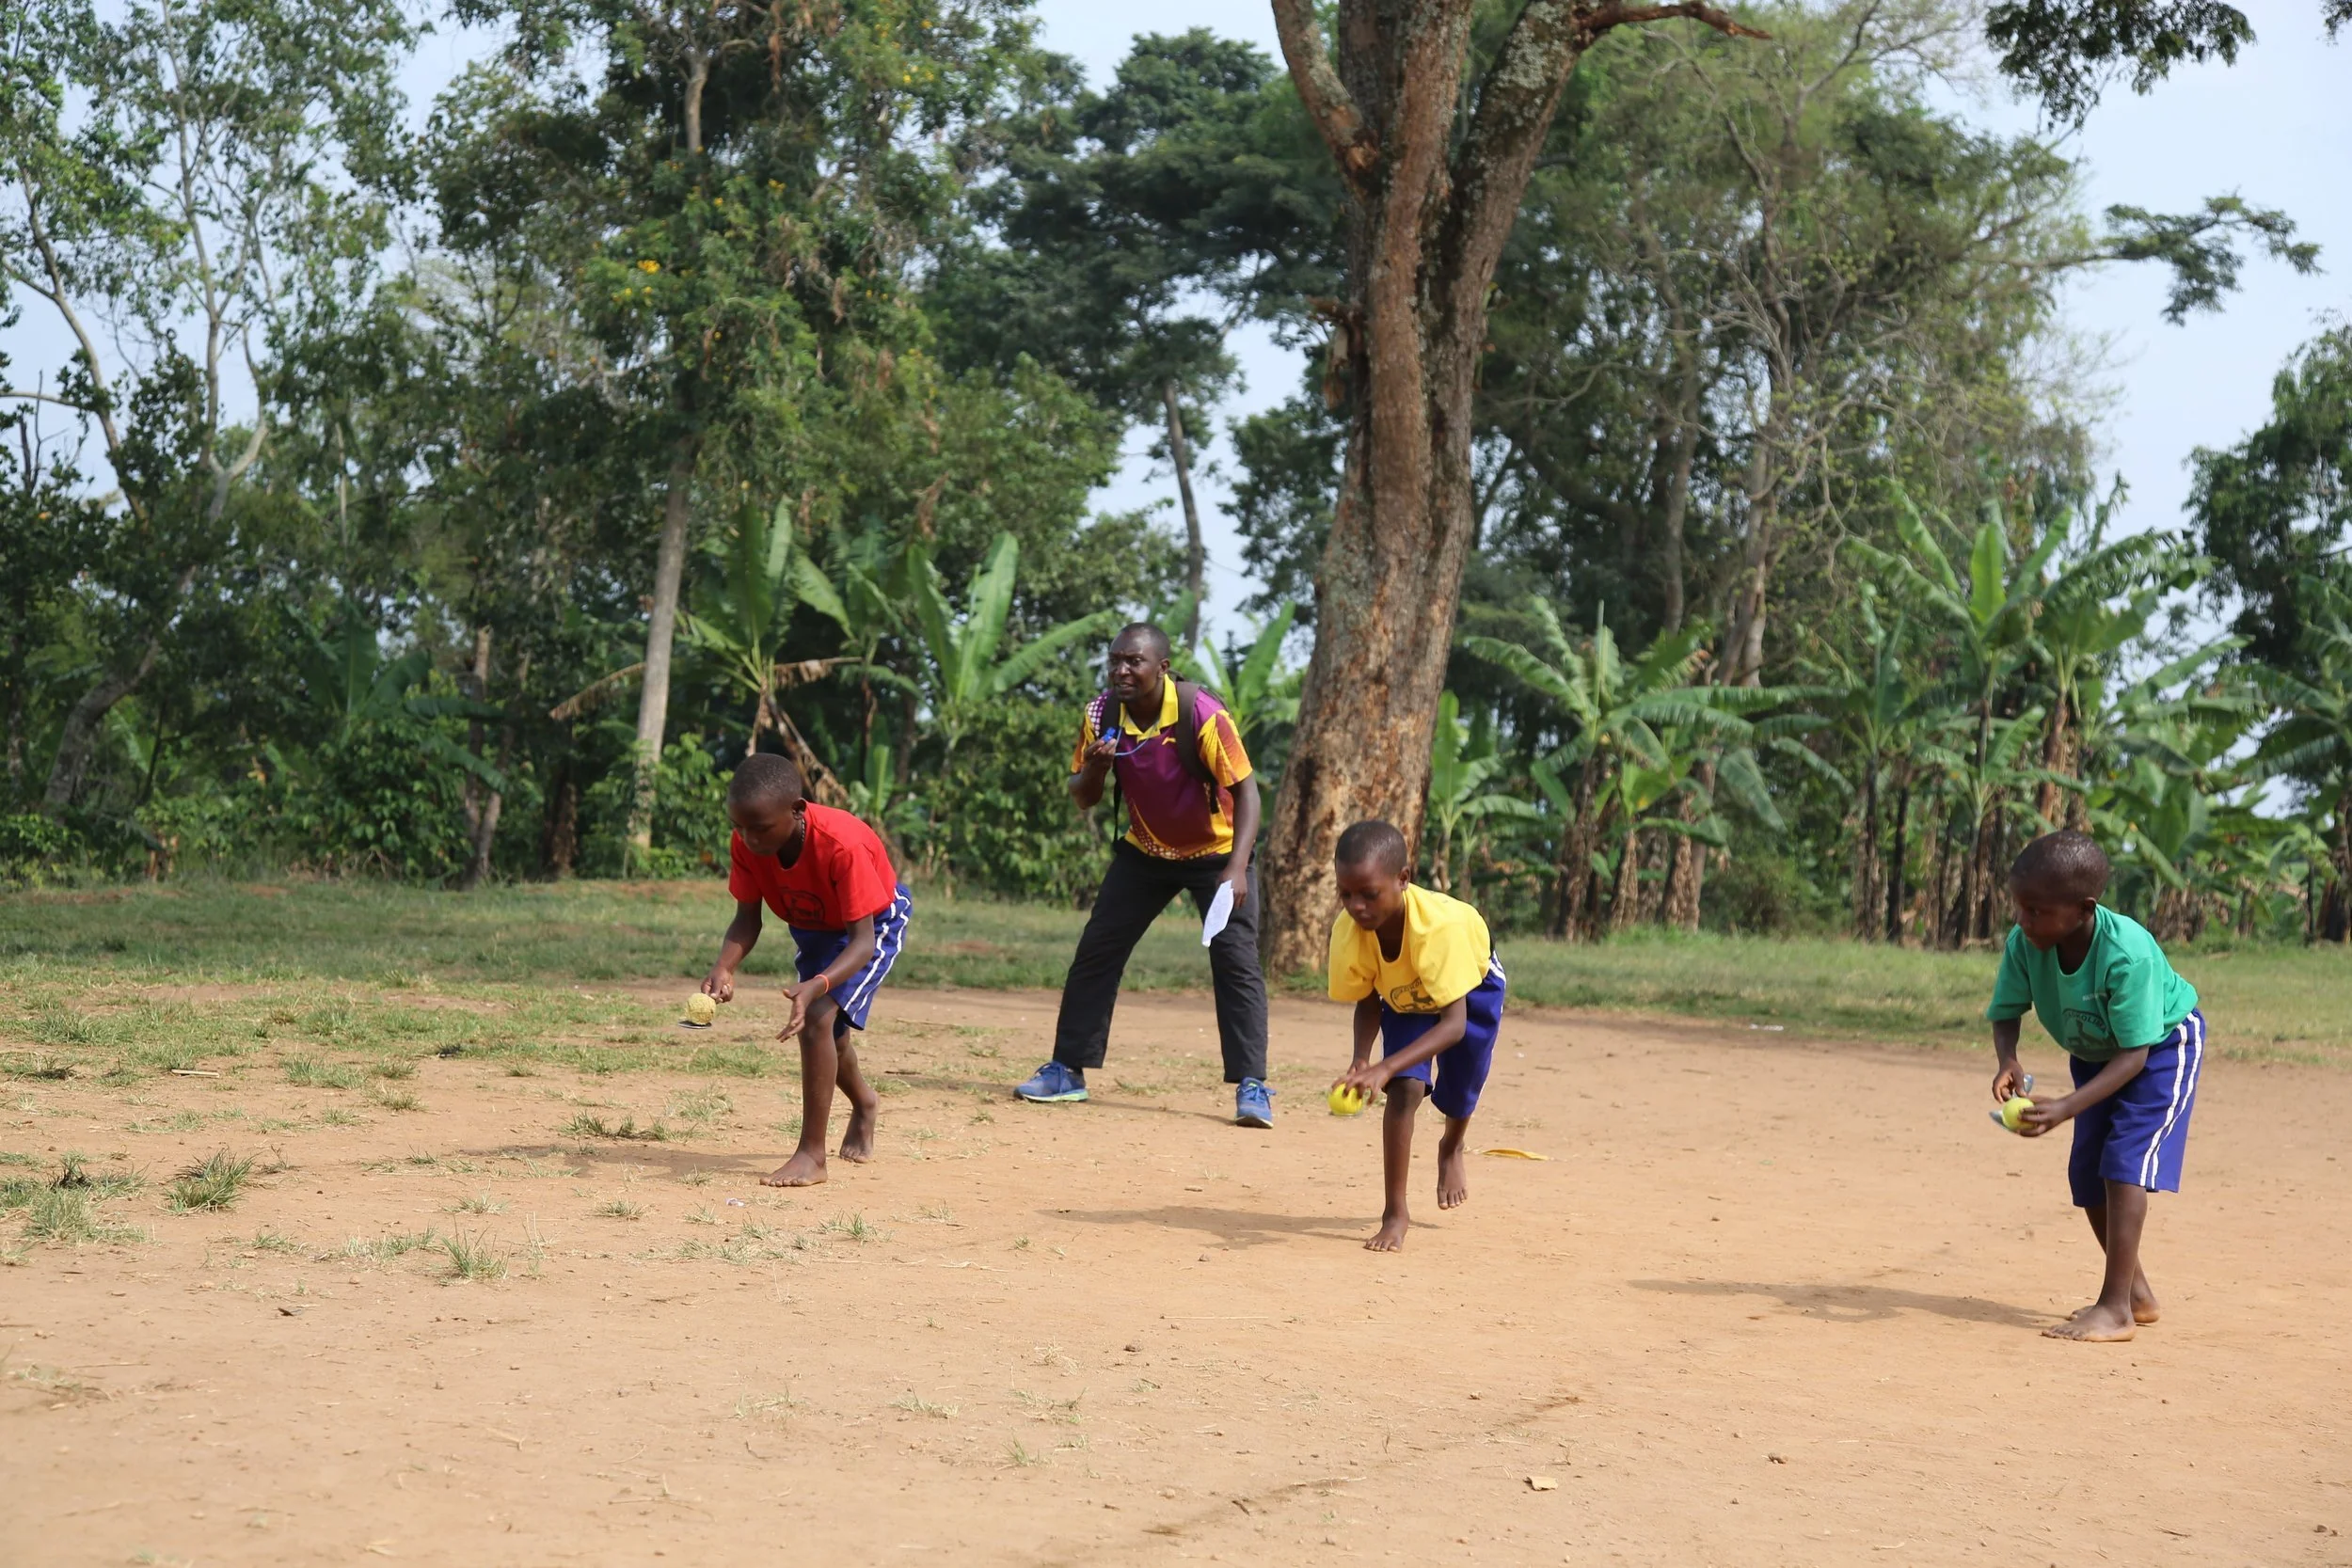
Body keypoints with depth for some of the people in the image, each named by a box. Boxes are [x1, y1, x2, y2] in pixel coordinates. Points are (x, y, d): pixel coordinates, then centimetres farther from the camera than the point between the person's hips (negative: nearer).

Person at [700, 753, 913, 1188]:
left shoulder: (842, 845, -41)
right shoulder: (747, 842, -26)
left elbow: (863, 940, -39)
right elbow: (747, 919, -16)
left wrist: (817, 986, -55)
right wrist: (724, 968, -36)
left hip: (874, 924, -6)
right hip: (813, 926, 7)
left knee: (818, 1018, -25)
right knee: (825, 1032, 21)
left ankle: (812, 1155, -15)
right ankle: (864, 1103, 56)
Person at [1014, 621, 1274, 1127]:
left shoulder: (1202, 714, -27)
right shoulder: (1102, 715, -12)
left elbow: (1245, 789, -26)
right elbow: (1083, 799, -3)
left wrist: (1237, 866, -39)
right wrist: (1094, 767, -27)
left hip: (1216, 852, -4)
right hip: (1145, 850, 4)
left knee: (1236, 960, -15)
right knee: (1096, 951, 2)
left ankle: (1251, 1087, -9)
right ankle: (1067, 1070, 13)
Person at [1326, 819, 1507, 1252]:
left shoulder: (1439, 922, -47)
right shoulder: (1347, 932, -34)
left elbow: (1454, 1022, -47)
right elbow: (1368, 1001, -16)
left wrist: (1385, 1067, -58)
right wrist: (1361, 1061, -36)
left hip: (1471, 985, -2)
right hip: (1404, 997, 2)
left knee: (1457, 1097, 13)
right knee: (1406, 1088, -19)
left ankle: (1451, 1149, 51)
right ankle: (1395, 1213, -7)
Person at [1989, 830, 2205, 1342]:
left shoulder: (2128, 953, -40)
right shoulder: (2024, 943, -25)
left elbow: (2134, 1055, -36)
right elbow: (2005, 1015, -14)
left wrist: (2068, 1107, -46)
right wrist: (2007, 1061, -37)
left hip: (2162, 1044, -7)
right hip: (2094, 1053, 7)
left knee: (2124, 1163, -20)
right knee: (2087, 1174, 8)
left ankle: (2115, 1309, -17)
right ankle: (2136, 1293, 26)